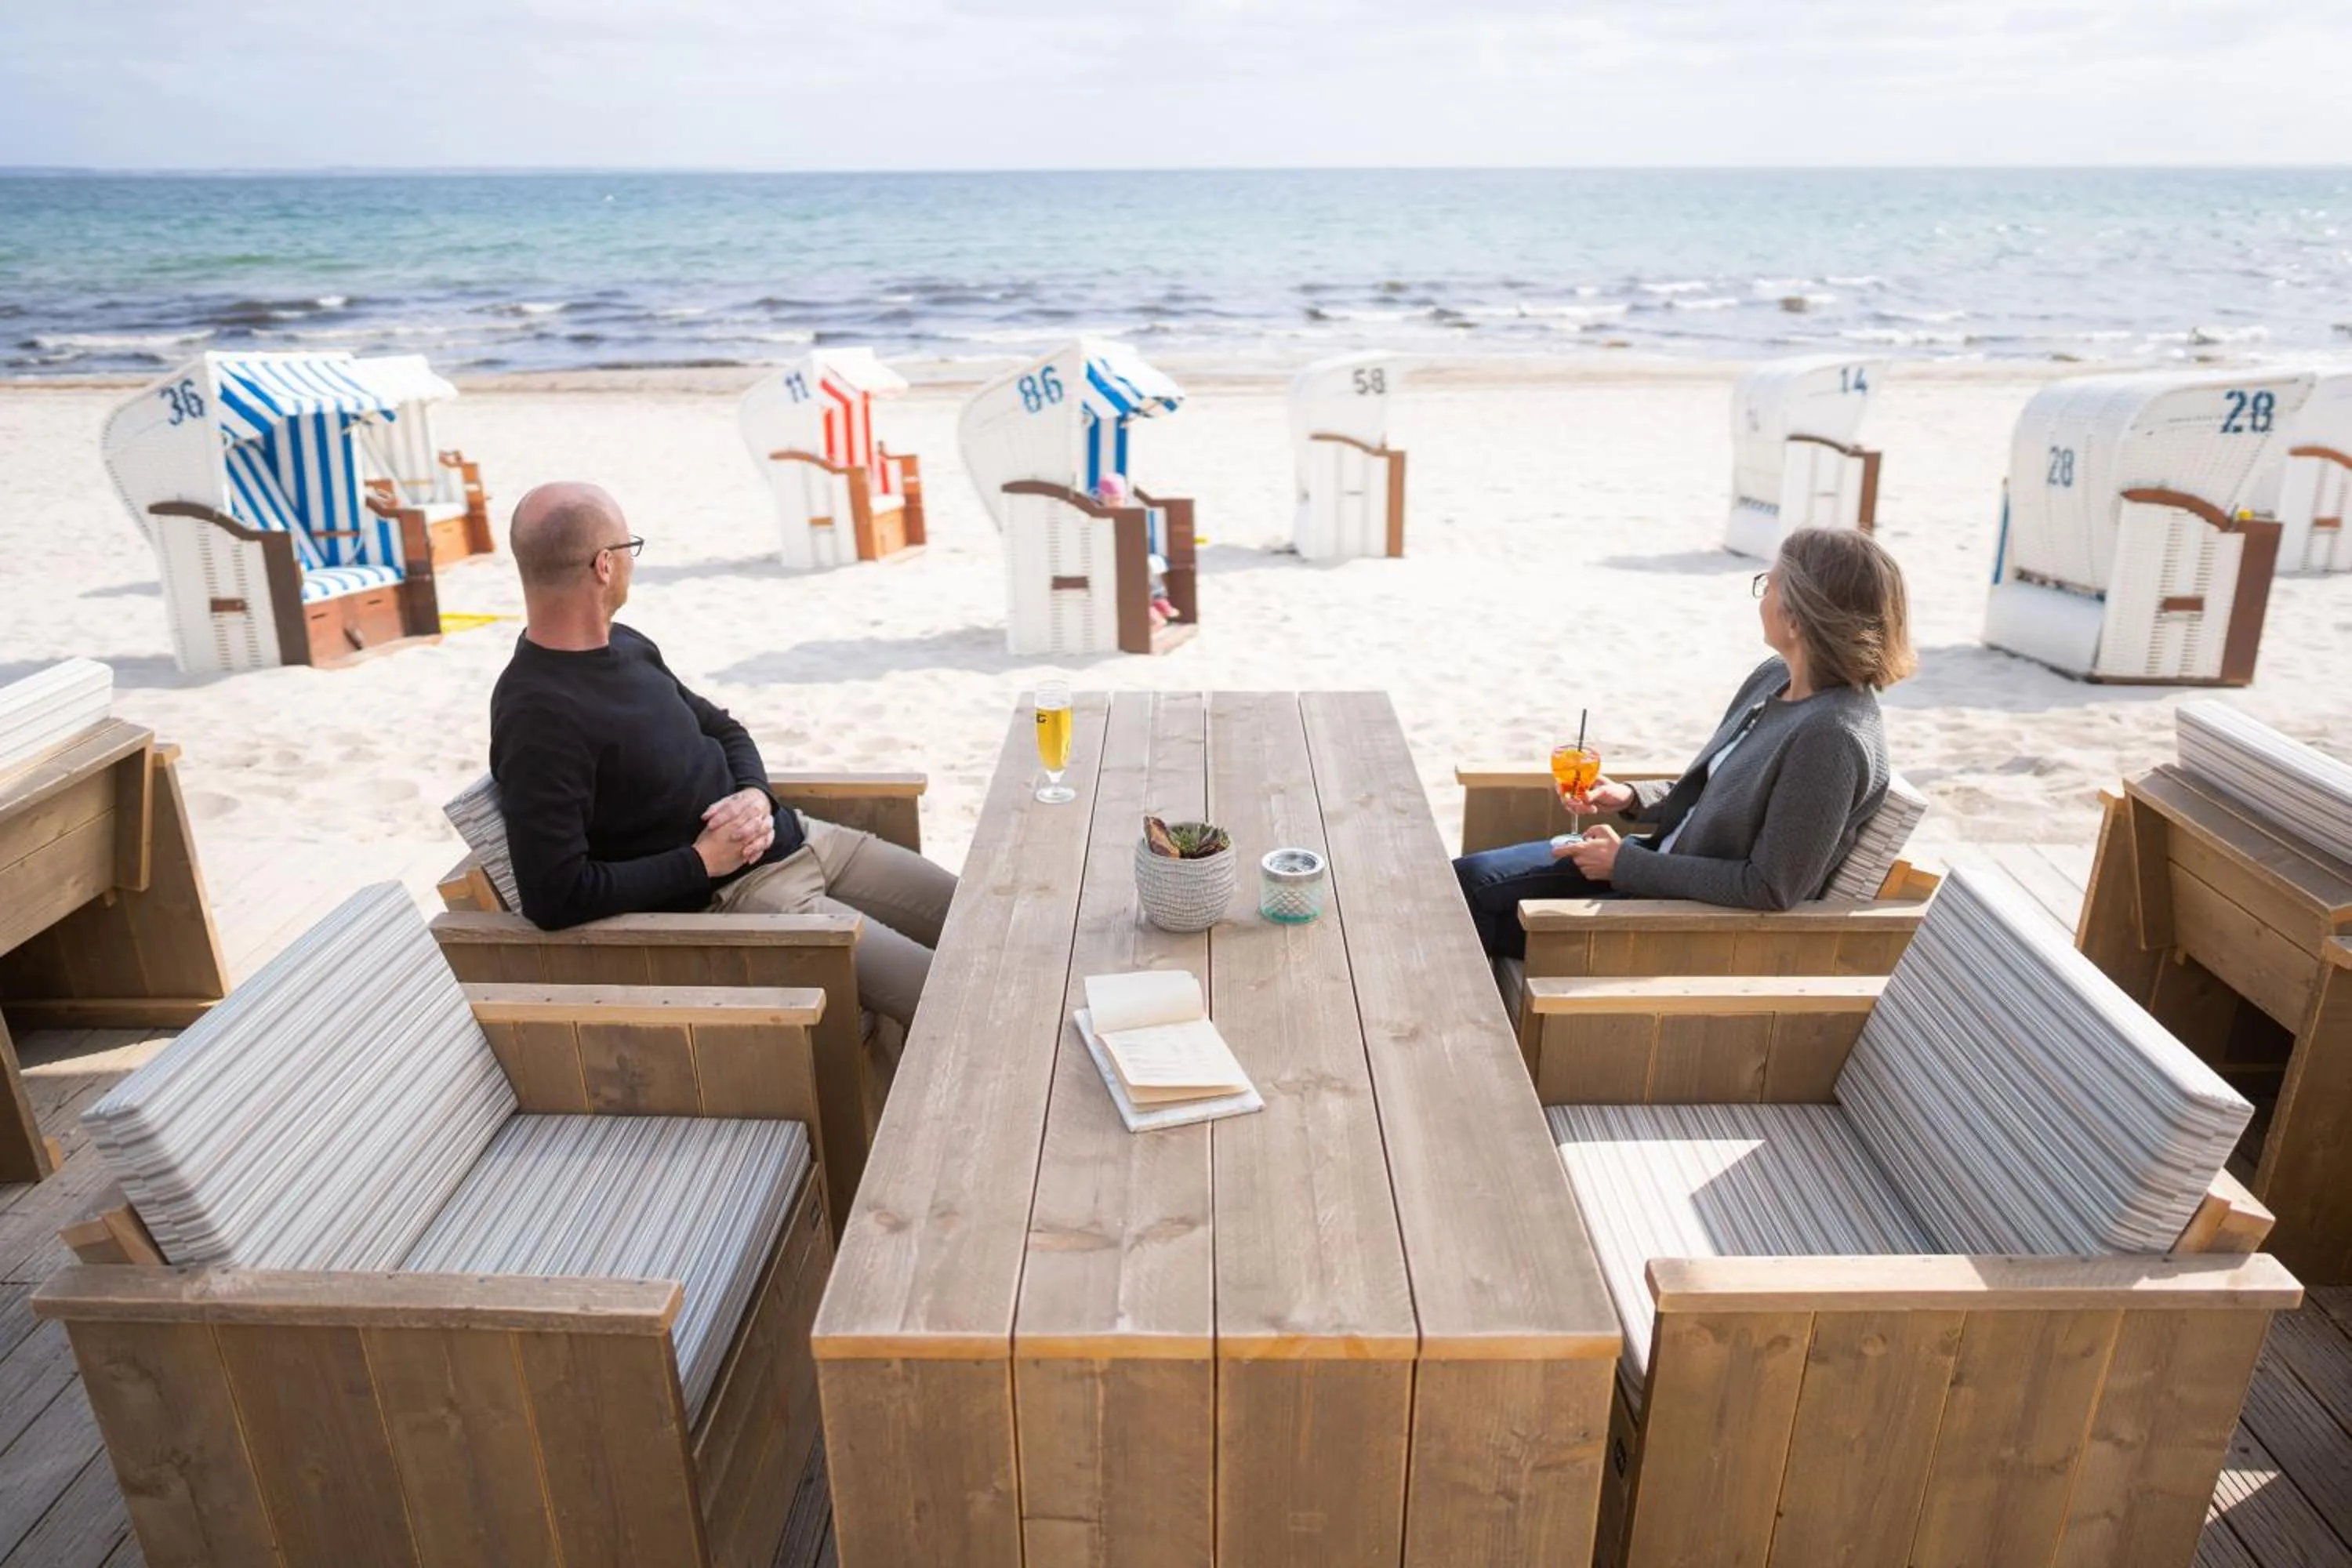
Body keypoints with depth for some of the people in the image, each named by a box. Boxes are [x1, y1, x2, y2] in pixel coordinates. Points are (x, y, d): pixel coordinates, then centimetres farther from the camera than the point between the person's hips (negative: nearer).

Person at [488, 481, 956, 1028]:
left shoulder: (627, 646, 7)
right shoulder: (537, 716, -21)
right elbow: (555, 897, -25)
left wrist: (756, 795, -3)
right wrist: (700, 861, -17)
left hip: (797, 838, 9)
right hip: (730, 894, -9)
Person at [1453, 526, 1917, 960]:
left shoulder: (1833, 737, -27)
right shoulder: (1773, 678, 0)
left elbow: (1771, 888, -25)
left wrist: (1627, 864, -19)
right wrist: (1631, 798, -1)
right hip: (1666, 859, 8)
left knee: (1484, 920, -7)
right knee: (1468, 879, 2)